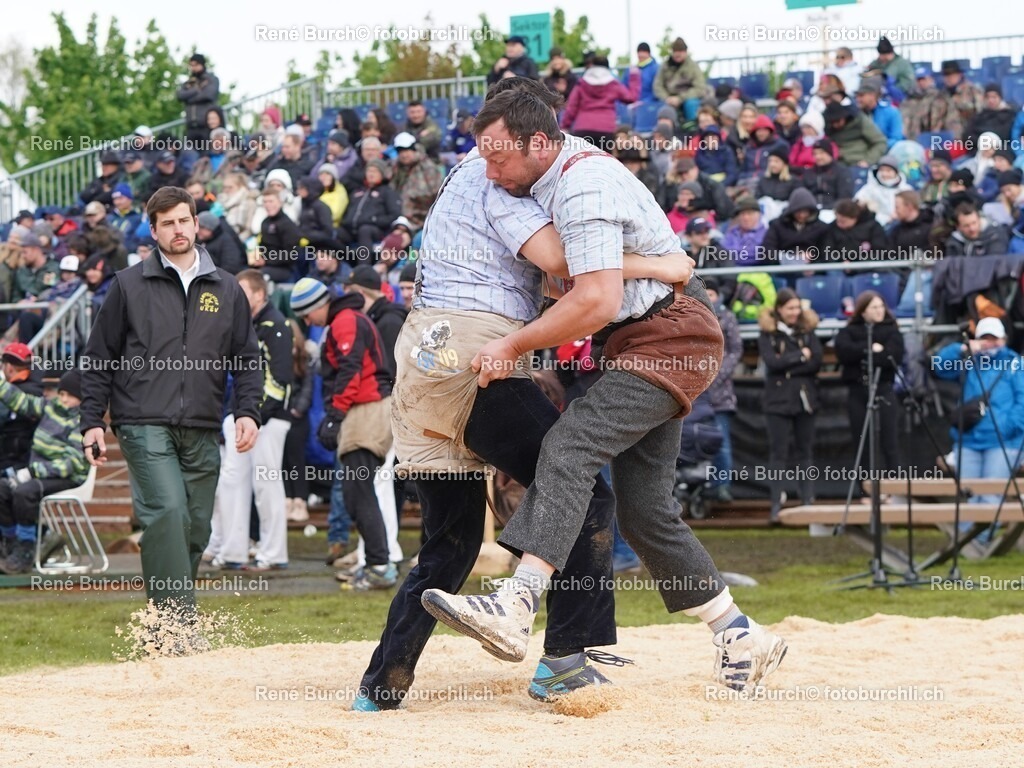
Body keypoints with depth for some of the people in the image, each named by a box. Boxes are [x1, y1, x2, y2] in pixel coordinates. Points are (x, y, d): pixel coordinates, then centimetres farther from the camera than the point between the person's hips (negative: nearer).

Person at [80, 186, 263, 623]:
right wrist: (92, 421, 1)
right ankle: (178, 620, -24)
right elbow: (99, 358, 8)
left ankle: (170, 626, 15)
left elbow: (246, 358, 16)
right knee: (167, 514, -21)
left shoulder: (226, 289, 14)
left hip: (202, 432, 4)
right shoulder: (129, 285, 7)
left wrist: (248, 411, 1)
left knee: (195, 529, 4)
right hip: (145, 426, -4)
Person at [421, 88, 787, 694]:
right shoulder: (563, 159, 10)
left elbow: (598, 302, -30)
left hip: (672, 333, -11)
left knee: (571, 444, -28)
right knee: (644, 509, 6)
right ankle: (742, 637, 14)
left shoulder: (584, 188, -21)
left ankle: (514, 609, -45)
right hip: (639, 342, 11)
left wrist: (514, 347, -23)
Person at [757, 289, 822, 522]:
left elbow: (816, 362, -6)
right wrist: (800, 356, -10)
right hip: (778, 400, -2)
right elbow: (772, 362, -15)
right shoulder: (768, 333, -2)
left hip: (804, 399, 2)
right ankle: (776, 504, -1)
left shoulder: (807, 330, 5)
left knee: (805, 451, 6)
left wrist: (786, 365, -13)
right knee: (779, 453, -2)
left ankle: (808, 500, 8)